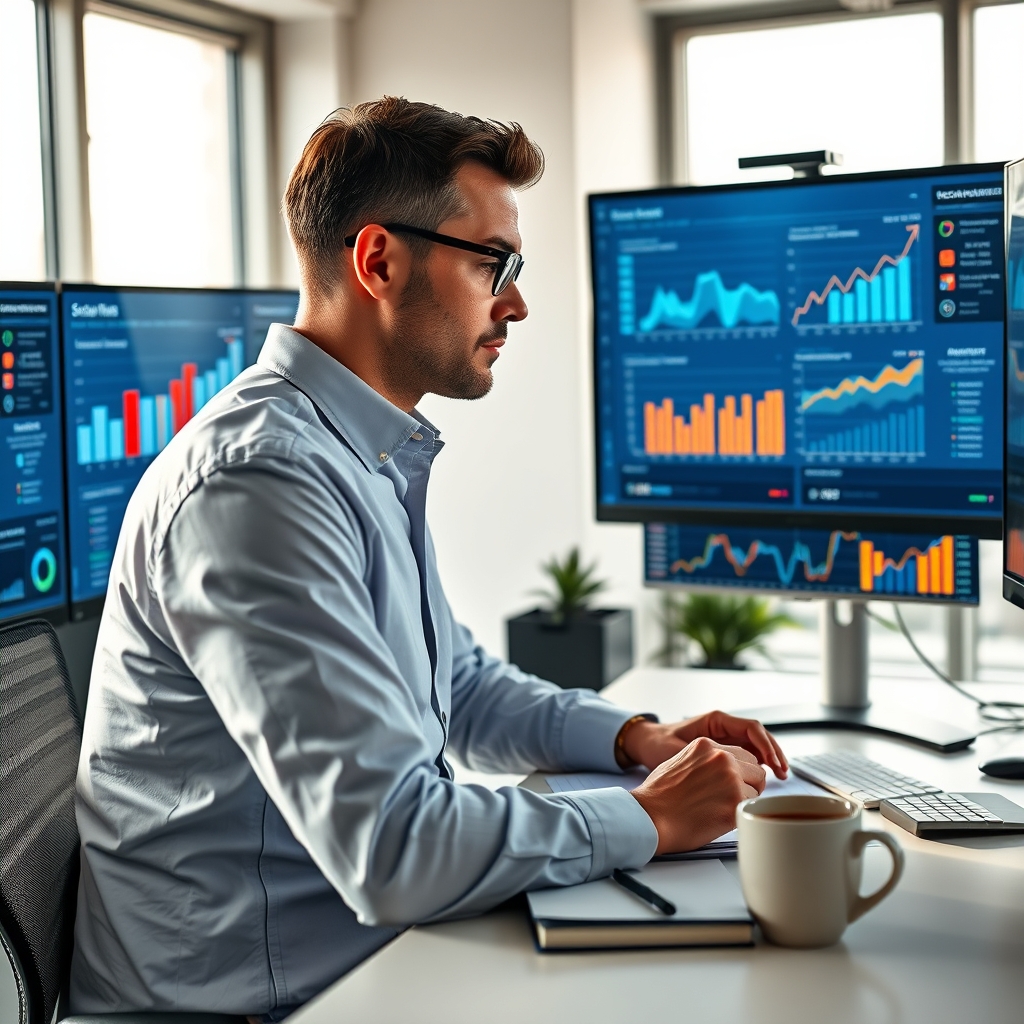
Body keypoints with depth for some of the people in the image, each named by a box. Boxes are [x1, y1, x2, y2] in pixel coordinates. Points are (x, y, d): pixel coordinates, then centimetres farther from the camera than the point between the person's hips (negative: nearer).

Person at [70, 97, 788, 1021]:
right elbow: (393, 848, -28)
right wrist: (649, 821, -15)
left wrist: (637, 738, 5)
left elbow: (458, 685, 21)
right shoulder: (255, 483, -24)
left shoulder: (371, 459, 9)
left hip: (371, 941, 9)